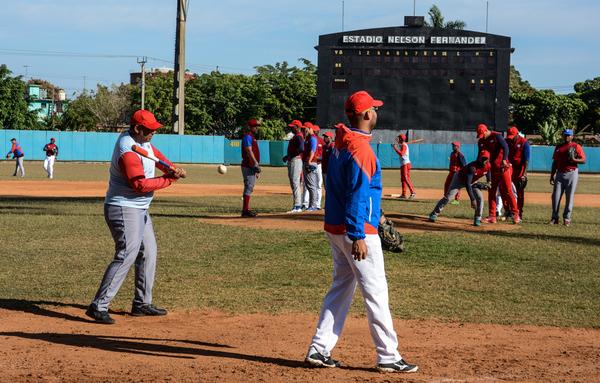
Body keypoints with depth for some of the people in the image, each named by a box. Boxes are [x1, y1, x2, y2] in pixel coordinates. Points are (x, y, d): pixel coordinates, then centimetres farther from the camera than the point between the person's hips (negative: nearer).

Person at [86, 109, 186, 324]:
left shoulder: (141, 140, 5)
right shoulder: (128, 151, -25)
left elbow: (155, 154, 19)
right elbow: (141, 184, -28)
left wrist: (172, 168, -1)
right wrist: (169, 179, -19)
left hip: (139, 210, 11)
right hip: (124, 209, -11)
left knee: (148, 253, 17)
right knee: (126, 256, -18)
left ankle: (142, 304, 25)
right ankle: (98, 307, -20)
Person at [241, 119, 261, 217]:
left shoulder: (251, 137, 21)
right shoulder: (247, 137, -11)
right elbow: (249, 151, -21)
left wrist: (257, 165, 21)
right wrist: (256, 164, -25)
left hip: (252, 166, 11)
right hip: (248, 166, -11)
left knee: (250, 187, 12)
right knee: (249, 187, -11)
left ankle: (247, 209, 16)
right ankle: (245, 210, -12)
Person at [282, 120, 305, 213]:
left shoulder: (299, 136, -12)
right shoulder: (295, 136, 20)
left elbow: (301, 149, -25)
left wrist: (289, 156, -20)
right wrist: (288, 157, 13)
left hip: (296, 160, -11)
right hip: (292, 161, 11)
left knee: (295, 183, -13)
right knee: (293, 183, 12)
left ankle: (297, 206, -15)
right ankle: (297, 205, 15)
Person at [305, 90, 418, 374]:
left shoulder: (340, 143, 11)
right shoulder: (360, 148, -18)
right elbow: (356, 195, -23)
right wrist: (358, 237, -24)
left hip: (334, 229, 9)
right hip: (356, 230, -9)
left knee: (341, 287, 15)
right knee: (376, 291, -3)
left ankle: (319, 350, 13)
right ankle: (388, 357, 1)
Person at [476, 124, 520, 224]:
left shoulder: (497, 136, -11)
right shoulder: (481, 142, 9)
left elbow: (505, 147, -24)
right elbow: (480, 155, 15)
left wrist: (504, 160, -38)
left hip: (503, 168, -7)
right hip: (492, 169, 7)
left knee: (507, 191, -7)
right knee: (491, 192, 6)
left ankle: (515, 214, -1)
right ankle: (492, 216, 10)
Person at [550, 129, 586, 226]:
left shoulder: (576, 146, 1)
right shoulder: (558, 147, 14)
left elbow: (583, 160, -4)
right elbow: (555, 162, 17)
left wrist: (573, 159, -20)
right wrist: (552, 175, 12)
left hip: (571, 173, -4)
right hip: (559, 174, 4)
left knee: (569, 197, -2)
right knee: (555, 196, -2)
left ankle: (567, 218, 5)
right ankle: (554, 218, 6)